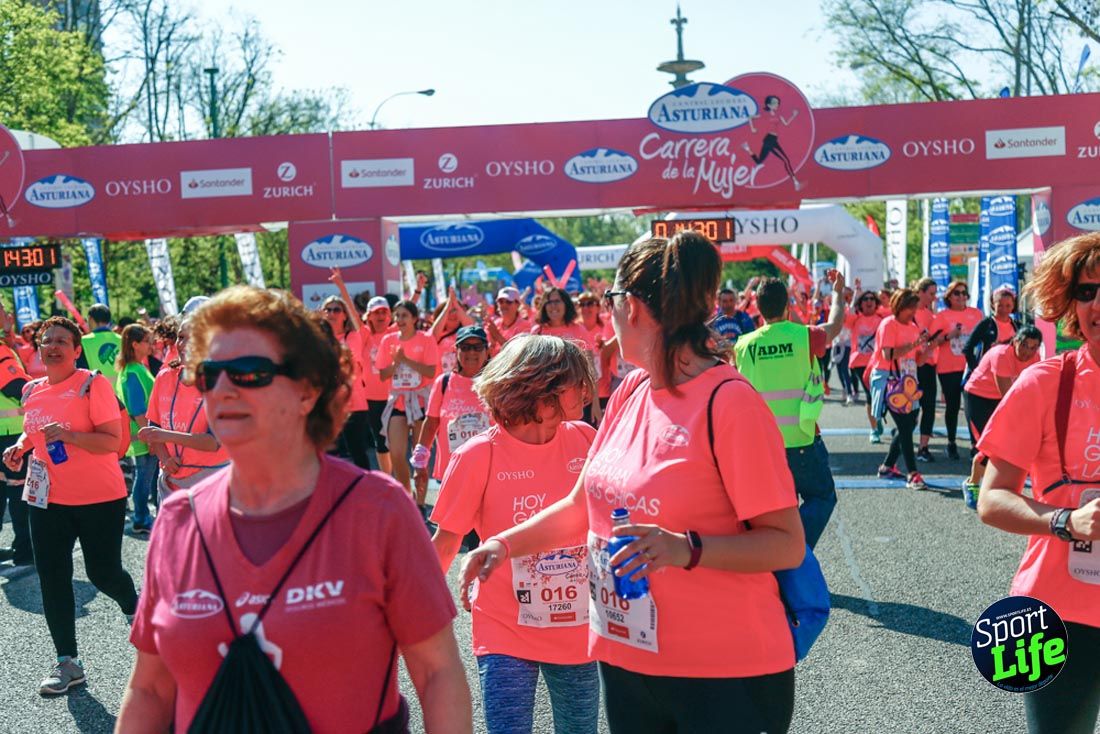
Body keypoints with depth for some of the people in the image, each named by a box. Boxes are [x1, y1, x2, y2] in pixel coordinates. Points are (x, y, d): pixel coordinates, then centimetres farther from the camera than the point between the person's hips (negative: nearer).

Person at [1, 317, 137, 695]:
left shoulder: (93, 384, -11)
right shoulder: (32, 391, 7)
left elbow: (113, 441, -16)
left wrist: (69, 435, -30)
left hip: (99, 497, -5)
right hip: (47, 498, 5)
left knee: (103, 573, 3)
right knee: (52, 578, 2)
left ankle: (133, 606, 39)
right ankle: (67, 663, 12)